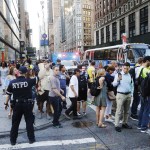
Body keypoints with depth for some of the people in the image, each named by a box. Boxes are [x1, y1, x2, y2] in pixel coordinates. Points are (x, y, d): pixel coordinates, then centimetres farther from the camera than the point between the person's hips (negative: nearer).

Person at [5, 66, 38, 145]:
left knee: (15, 122, 12)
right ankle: (31, 139, 18)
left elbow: (8, 94, 3)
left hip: (17, 104, 2)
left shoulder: (12, 82, -5)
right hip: (27, 104, -2)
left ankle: (13, 140, 21)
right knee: (29, 121, 11)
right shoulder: (29, 81, -12)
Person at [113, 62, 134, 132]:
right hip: (120, 95, -5)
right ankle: (117, 125, 0)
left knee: (127, 110, 14)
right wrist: (118, 80, -28)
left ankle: (125, 123, 27)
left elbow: (132, 86, 16)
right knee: (119, 111, -5)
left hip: (128, 95, 5)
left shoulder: (130, 76, 8)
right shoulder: (118, 74, -5)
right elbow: (114, 84, -10)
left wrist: (131, 94, 9)